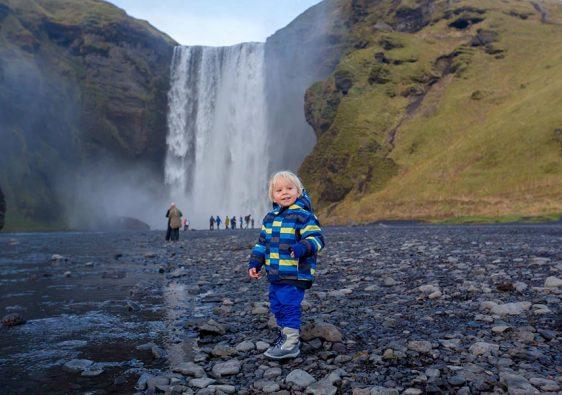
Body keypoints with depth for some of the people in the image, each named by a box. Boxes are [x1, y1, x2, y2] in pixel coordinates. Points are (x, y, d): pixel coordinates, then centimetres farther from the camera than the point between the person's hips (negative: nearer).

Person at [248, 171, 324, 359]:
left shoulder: (303, 215, -10)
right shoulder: (270, 217, 12)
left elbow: (316, 238, -16)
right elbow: (262, 243, 19)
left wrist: (302, 247, -34)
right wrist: (254, 263, 14)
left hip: (295, 274, -8)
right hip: (275, 274, 8)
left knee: (289, 305, -5)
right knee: (277, 306, 17)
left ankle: (290, 344, 7)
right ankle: (285, 334, 35)